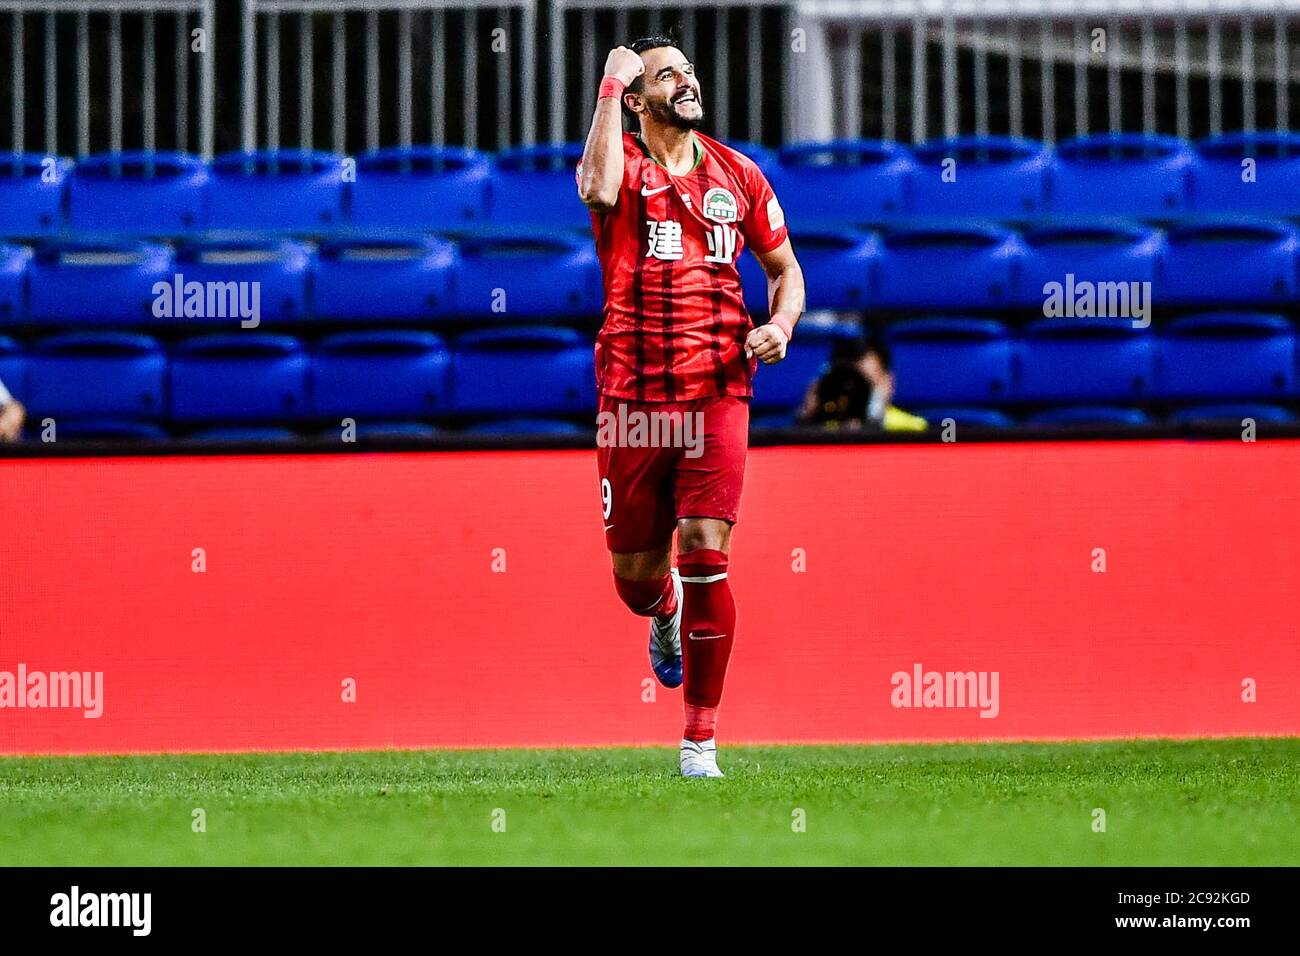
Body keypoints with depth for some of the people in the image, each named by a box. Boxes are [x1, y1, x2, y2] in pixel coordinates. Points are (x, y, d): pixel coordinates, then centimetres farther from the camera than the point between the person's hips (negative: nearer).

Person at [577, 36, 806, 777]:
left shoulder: (737, 175, 10)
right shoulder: (623, 163, 0)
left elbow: (785, 266, 21)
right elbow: (599, 189, -27)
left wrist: (781, 324, -1)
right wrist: (610, 86, -17)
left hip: (717, 389, 1)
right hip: (633, 394, -1)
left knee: (705, 554, -12)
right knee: (634, 571, 7)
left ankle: (701, 739, -4)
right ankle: (666, 616, 47)